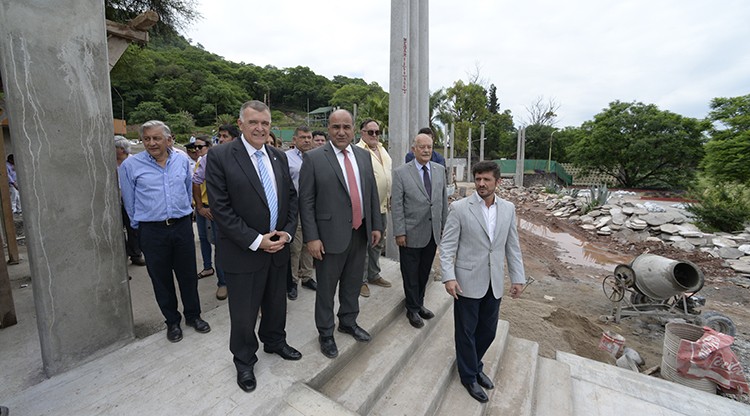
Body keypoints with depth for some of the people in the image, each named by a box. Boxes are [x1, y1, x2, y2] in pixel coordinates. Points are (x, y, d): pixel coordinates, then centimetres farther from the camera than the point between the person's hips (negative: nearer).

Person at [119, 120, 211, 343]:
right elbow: (129, 202, 5)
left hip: (182, 226, 2)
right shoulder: (130, 165, -4)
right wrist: (140, 224, 10)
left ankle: (193, 315, 29)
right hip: (152, 231, -1)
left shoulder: (183, 161, 3)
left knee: (188, 274, 10)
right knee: (161, 279, 11)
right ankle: (172, 321, 28)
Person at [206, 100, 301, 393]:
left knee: (277, 302, 22)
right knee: (243, 312, 12)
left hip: (279, 247, 5)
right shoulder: (220, 156, -11)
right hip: (244, 251, -4)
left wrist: (288, 232, -6)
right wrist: (255, 241, -17)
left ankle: (274, 342, 48)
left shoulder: (279, 156, 5)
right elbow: (220, 208, -15)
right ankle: (244, 361, 38)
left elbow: (291, 196, 8)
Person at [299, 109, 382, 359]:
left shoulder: (363, 156, 7)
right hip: (331, 234, -5)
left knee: (353, 283, 20)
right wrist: (311, 237, -13)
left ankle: (348, 322, 43)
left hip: (360, 233, 5)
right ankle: (325, 333, 33)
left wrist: (376, 225, 8)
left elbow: (372, 193, 11)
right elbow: (306, 201, -10)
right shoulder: (313, 158, -8)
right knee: (326, 288, 11)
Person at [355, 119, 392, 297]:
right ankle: (361, 280, 19)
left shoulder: (382, 150, 15)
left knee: (378, 242, 18)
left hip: (382, 205, 8)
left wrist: (391, 196, 17)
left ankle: (373, 274, 35)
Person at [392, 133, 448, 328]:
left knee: (424, 272, 18)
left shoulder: (440, 170, 6)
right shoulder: (401, 173, -9)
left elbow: (444, 199, 10)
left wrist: (444, 225, 8)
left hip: (433, 233, 4)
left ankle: (419, 304, 37)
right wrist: (399, 232, -12)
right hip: (411, 234, -4)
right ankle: (412, 310, 28)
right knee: (410, 274, 10)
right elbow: (396, 205, -10)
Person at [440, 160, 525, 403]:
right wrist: (449, 277, -17)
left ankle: (473, 364, 45)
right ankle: (469, 376, 35)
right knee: (466, 332, 11)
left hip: (494, 284, 4)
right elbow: (447, 245, -10)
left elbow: (513, 246, 9)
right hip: (468, 282, -4)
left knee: (488, 331, 18)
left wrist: (518, 278, 7)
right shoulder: (459, 208, -10)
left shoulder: (508, 209, 4)